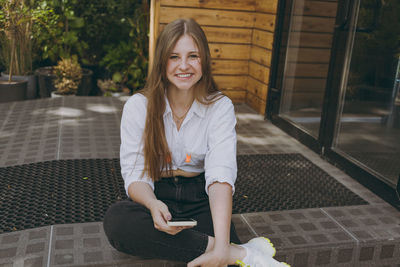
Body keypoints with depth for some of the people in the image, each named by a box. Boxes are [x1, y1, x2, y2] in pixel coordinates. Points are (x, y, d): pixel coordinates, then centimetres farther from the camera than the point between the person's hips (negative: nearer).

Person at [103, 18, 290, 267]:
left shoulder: (221, 107, -7)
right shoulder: (138, 106, -5)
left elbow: (221, 174, -22)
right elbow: (135, 174, -8)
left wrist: (221, 246, -36)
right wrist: (153, 204, -33)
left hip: (201, 199, -2)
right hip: (155, 197, 3)